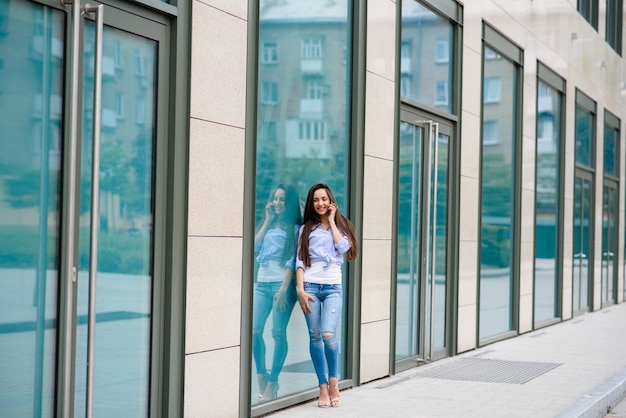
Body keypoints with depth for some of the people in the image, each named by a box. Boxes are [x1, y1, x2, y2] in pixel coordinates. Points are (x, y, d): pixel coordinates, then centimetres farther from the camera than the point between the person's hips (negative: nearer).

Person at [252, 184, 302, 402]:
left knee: (278, 333, -6)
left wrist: (284, 289, -16)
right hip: (262, 283, 5)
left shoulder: (295, 228, 1)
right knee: (254, 331, -5)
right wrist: (268, 220, 4)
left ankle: (272, 384, -1)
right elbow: (254, 247, 2)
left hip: (282, 284, -5)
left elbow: (292, 260, -7)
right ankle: (262, 376, 9)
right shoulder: (268, 225, 18)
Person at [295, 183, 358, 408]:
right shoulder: (306, 229, 11)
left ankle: (333, 381, 3)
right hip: (310, 286, 1)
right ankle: (323, 387, 5)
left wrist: (331, 221, 1)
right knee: (315, 337, -3)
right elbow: (300, 261, 5)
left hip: (333, 287, -1)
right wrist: (300, 290, -7)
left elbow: (343, 247, -8)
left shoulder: (341, 226, 12)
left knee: (328, 335, -17)